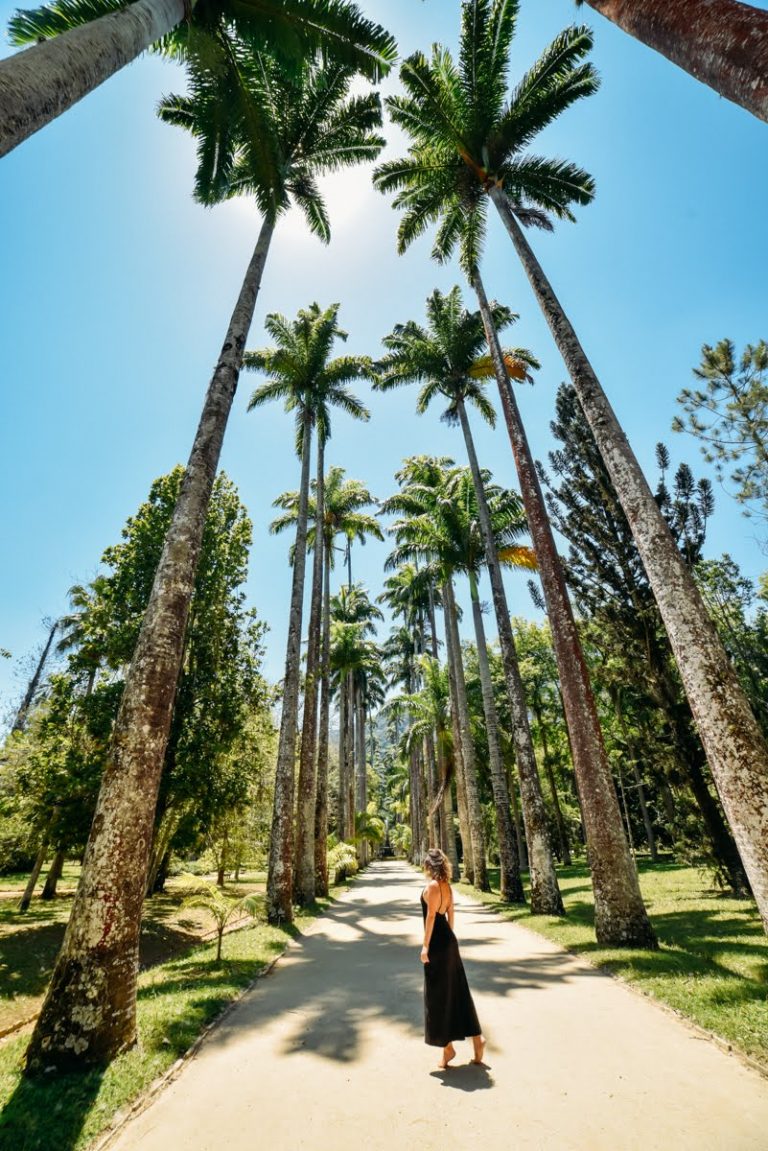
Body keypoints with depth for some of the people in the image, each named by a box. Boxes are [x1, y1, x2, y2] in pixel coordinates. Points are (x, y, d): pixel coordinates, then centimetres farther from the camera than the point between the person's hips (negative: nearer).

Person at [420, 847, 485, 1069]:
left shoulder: (432, 886, -18)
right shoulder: (447, 886, 6)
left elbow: (431, 916, -19)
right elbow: (450, 915, 13)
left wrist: (426, 945, -14)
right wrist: (448, 937, 21)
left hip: (437, 943, -8)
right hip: (449, 941, 8)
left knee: (439, 994, 7)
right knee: (457, 990, 17)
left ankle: (448, 1046, 18)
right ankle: (477, 1038, 24)